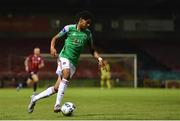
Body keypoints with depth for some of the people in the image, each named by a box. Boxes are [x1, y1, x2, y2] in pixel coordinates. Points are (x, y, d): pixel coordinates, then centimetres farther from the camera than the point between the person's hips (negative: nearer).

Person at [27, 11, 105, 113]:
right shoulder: (69, 28, -2)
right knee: (67, 75, -36)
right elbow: (55, 38, 6)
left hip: (74, 62, 4)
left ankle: (35, 98, 18)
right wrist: (52, 47, -14)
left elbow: (92, 50, 16)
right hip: (64, 57, -4)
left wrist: (99, 58, -1)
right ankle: (58, 104, -34)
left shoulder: (88, 34, 9)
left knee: (56, 88, -1)